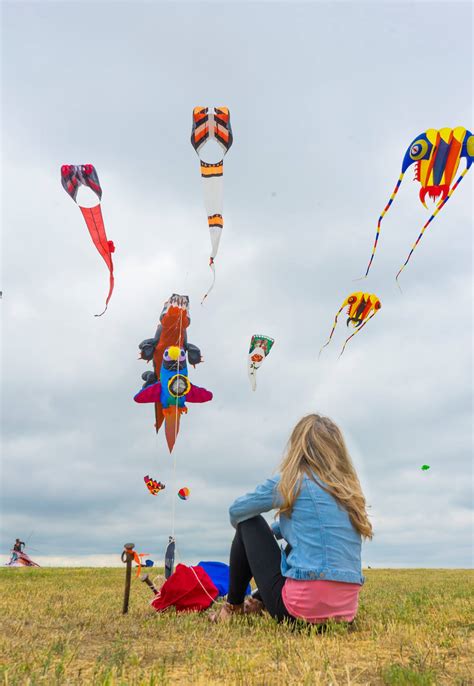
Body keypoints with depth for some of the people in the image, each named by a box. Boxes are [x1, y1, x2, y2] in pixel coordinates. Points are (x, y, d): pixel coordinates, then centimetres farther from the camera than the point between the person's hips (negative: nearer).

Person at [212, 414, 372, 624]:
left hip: (302, 606, -6)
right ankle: (259, 602, 41)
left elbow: (236, 511, 10)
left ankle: (233, 607, 24)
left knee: (249, 524, 12)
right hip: (346, 608, 6)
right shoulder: (348, 488, 10)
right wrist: (272, 530, 30)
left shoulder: (291, 481, -5)